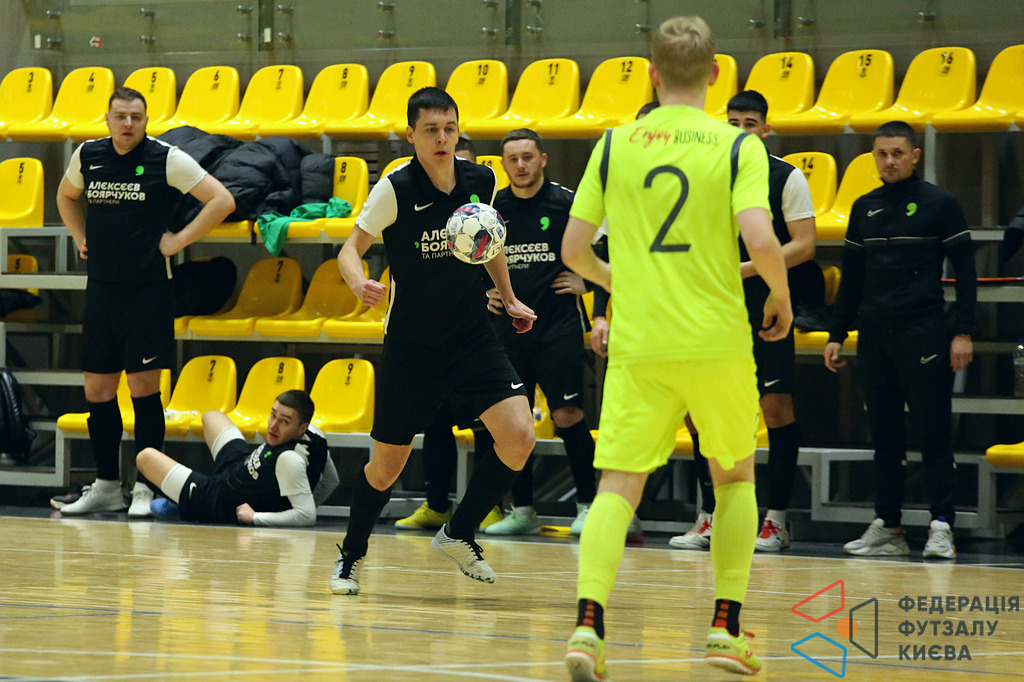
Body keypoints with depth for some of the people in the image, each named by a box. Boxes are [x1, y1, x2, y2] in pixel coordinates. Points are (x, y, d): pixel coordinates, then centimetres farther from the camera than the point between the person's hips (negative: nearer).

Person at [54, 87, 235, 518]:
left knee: (143, 386, -5)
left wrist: (178, 241, -10)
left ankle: (146, 488, 2)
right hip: (101, 285, 5)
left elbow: (222, 200, -9)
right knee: (97, 388, 7)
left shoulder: (167, 159, -8)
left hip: (147, 289, -5)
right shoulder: (87, 156, 6)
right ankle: (106, 486, 17)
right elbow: (66, 197, 28)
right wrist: (81, 238, 15)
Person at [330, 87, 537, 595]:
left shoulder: (482, 182, -2)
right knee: (385, 469, 3)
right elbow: (350, 250, -12)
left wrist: (508, 299, 17)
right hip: (409, 348, -3)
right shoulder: (395, 189, -14)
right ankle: (351, 554, 32)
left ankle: (458, 534, 9)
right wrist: (360, 285, -32)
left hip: (472, 338, 3)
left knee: (519, 439, -14)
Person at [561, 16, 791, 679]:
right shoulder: (738, 146, -3)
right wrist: (781, 296, 4)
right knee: (735, 477, 19)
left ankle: (588, 625, -20)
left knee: (618, 487, 0)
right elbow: (760, 240, -16)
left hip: (637, 347, 1)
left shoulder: (615, 145, 4)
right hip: (718, 342, -1)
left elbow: (574, 249, 5)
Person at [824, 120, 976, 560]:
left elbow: (965, 270, -1)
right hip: (874, 335, 5)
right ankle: (886, 527, 8)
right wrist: (836, 334, 13)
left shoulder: (940, 204, 0)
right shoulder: (865, 209, 13)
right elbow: (851, 276, 19)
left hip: (924, 335, -5)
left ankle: (941, 527, -6)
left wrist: (963, 332, -8)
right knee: (884, 435, 5)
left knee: (933, 433, -7)